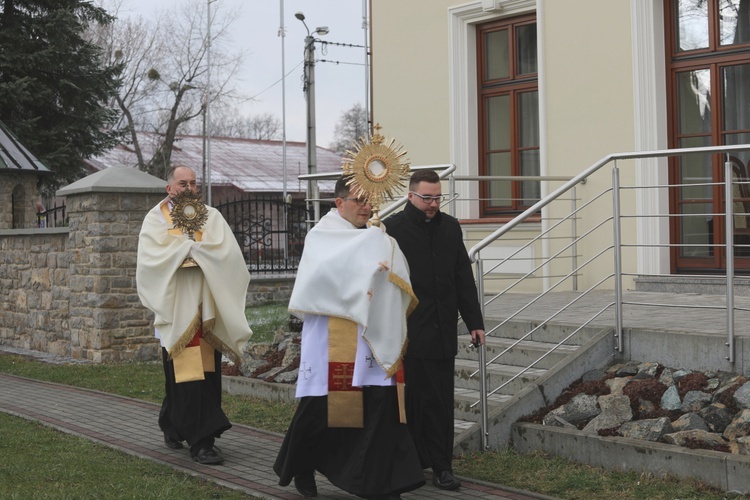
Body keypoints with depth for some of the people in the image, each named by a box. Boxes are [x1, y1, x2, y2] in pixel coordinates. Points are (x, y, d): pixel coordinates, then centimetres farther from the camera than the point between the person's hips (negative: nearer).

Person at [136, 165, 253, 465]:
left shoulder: (211, 216, 10)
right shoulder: (156, 219, 5)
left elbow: (229, 251, -5)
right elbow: (151, 257, -12)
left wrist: (189, 248, -13)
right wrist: (199, 247, -13)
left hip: (207, 305, 3)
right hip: (176, 306, -3)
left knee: (207, 370, 7)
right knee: (188, 373, -7)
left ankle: (172, 424, 27)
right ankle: (200, 441, -3)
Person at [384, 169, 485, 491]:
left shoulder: (450, 227, 10)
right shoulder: (393, 228, -5)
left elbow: (464, 279, 13)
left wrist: (474, 322, 9)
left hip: (442, 331, 4)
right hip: (409, 332, -4)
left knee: (440, 402, 6)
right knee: (411, 400, 4)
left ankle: (441, 467, 12)